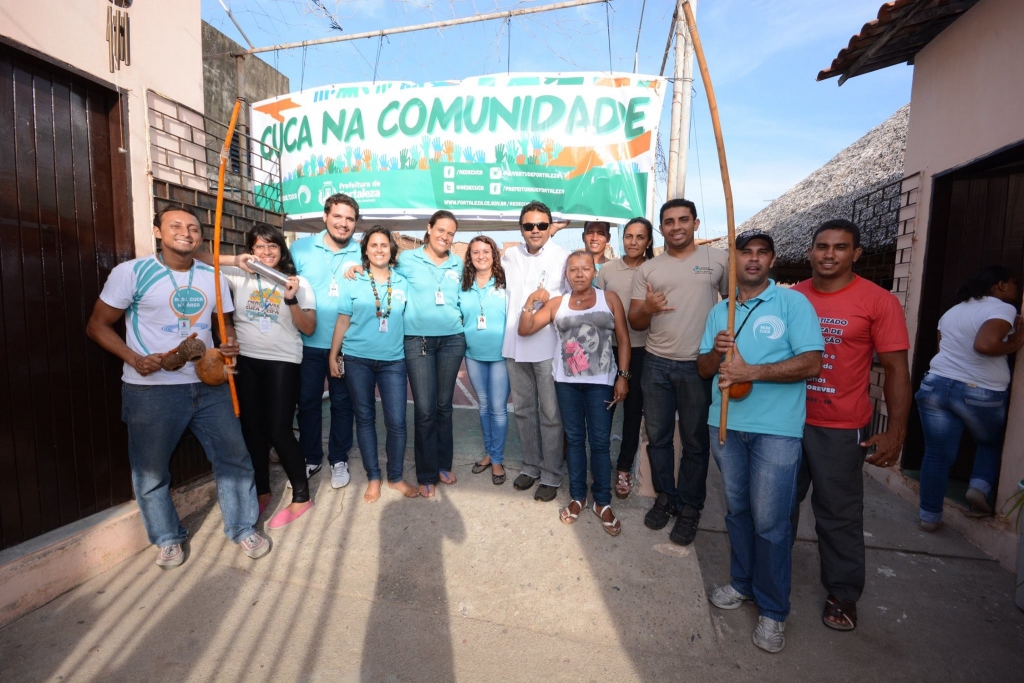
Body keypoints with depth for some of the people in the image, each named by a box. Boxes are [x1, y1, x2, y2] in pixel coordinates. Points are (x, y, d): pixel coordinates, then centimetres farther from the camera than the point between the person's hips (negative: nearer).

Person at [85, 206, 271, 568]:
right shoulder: (131, 272, -5)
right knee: (151, 470, 11)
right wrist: (135, 359, -17)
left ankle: (243, 528, 23)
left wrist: (229, 344, -6)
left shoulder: (212, 276, 8)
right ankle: (168, 538, 34)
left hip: (209, 385, 3)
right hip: (152, 389, -3)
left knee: (234, 456, 6)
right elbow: (98, 326, -1)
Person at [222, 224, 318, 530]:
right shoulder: (240, 277, 6)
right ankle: (262, 491, 31)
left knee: (279, 431, -5)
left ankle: (301, 497, 10)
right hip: (245, 361, 3)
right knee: (252, 428, 12)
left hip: (282, 362, -3)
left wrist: (291, 300, -19)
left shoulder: (299, 283, 1)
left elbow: (309, 328, -6)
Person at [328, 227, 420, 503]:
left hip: (393, 360, 0)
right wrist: (333, 355, 3)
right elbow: (342, 321, 5)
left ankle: (396, 477, 19)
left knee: (397, 421, -1)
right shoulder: (354, 282, 3)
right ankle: (373, 477, 24)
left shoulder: (403, 283, 6)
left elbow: (410, 319, 11)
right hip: (357, 359, 0)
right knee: (365, 418, 9)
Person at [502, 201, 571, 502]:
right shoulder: (509, 256, 9)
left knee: (550, 414, 4)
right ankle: (531, 466, 33)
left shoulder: (564, 257, -6)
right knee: (523, 410, 15)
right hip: (515, 344, 5)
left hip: (548, 346, -5)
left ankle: (551, 476, 21)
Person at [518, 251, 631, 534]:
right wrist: (530, 302, -9)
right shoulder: (556, 303, 6)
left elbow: (623, 339, 1)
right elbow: (524, 330, 4)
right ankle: (577, 497, 25)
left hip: (601, 381, -1)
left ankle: (603, 502, 18)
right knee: (575, 439, 11)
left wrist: (623, 376, -5)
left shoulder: (610, 298, 2)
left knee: (600, 442, 2)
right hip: (566, 381, 2)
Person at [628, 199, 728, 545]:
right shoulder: (647, 269, 7)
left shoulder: (718, 260, 1)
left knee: (695, 442, 9)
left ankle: (690, 508, 28)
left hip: (700, 366, -2)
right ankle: (665, 496, 33)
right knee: (657, 436, 12)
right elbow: (634, 322, 7)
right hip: (656, 364, 3)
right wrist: (647, 309, -15)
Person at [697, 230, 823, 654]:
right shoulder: (719, 311, 11)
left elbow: (812, 363, -12)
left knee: (769, 520, 2)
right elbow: (703, 369, 11)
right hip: (726, 423, 5)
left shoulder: (793, 302, -3)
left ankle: (773, 610, 22)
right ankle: (742, 583, 36)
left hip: (776, 427, -4)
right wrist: (716, 351, -11)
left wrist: (750, 371, -19)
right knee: (738, 509, 16)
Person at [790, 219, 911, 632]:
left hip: (841, 430, -3)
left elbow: (896, 370, -7)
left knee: (839, 515, 11)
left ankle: (843, 594, 32)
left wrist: (895, 431, -12)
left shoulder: (878, 301, -8)